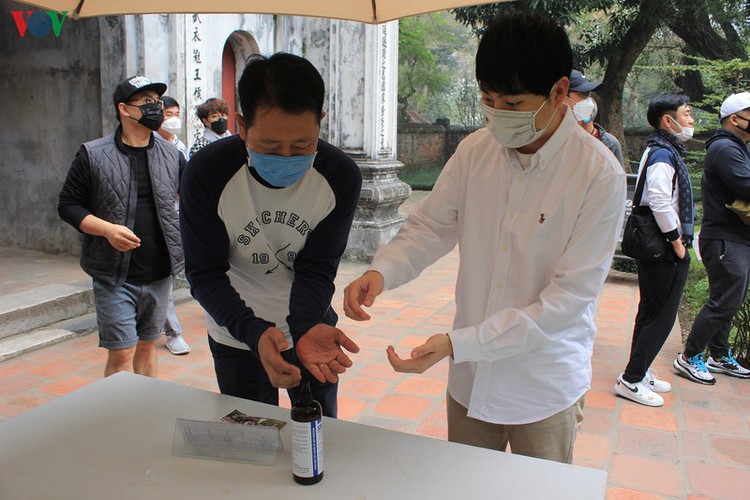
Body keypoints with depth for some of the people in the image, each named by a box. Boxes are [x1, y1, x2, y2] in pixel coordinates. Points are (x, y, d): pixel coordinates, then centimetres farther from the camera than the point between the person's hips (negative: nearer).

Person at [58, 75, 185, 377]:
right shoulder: (92, 155, -3)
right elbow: (68, 205, -1)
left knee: (147, 346, 16)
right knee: (121, 354, -2)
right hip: (114, 276, -3)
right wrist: (107, 229, -17)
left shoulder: (172, 156, 7)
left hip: (160, 274, 4)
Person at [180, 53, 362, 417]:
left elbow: (317, 269, -18)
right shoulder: (207, 173, -24)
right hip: (237, 336, -1)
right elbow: (205, 274, -21)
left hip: (310, 323, 1)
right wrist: (255, 332, -39)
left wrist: (306, 328, -39)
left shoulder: (341, 177, -21)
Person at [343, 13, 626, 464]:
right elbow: (429, 226, 2)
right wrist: (382, 271, -20)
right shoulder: (475, 150, -7)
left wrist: (457, 344, -27)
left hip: (545, 388, -3)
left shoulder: (600, 175, -20)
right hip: (470, 376, 4)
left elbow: (569, 297, -21)